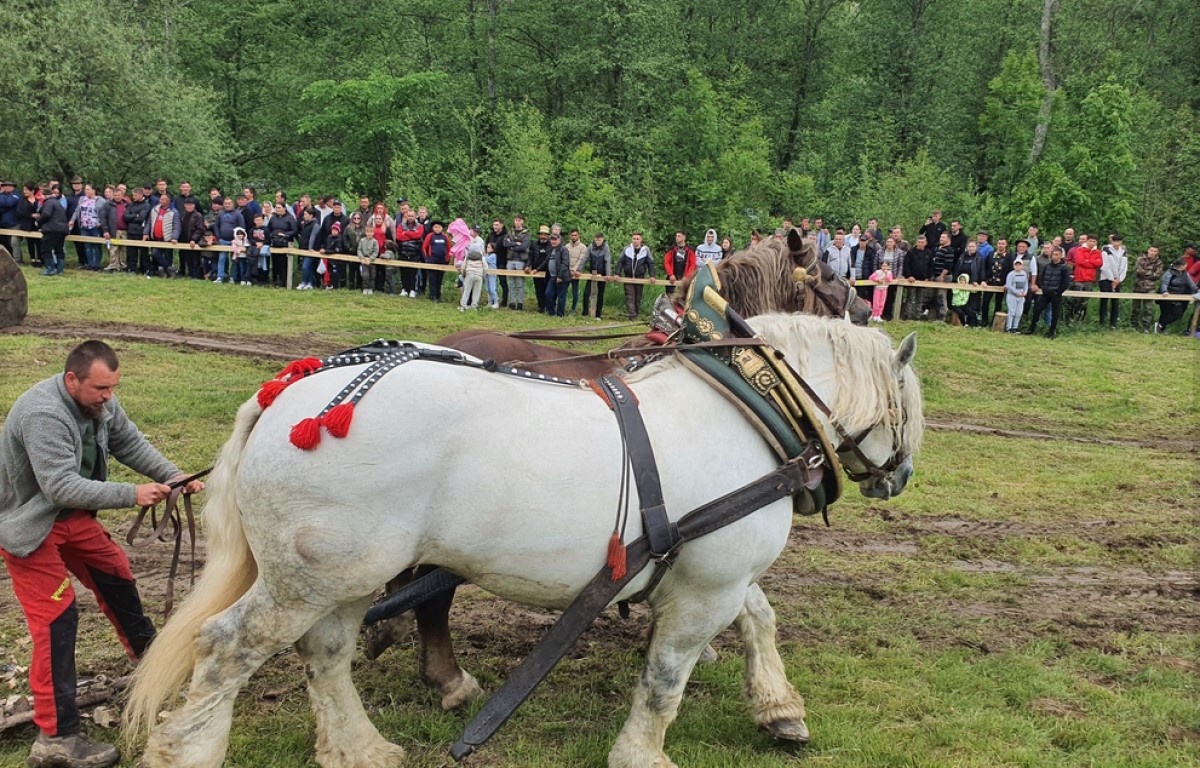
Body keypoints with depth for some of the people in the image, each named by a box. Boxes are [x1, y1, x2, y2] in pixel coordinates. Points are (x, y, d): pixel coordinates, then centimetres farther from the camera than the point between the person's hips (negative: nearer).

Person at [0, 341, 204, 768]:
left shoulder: (100, 403, -8)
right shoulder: (43, 415, -33)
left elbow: (131, 444, 2)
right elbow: (60, 487, -37)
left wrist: (174, 477, -13)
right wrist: (132, 495, -41)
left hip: (72, 514, 8)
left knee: (115, 574, 19)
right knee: (56, 617, -12)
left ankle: (145, 650, 45)